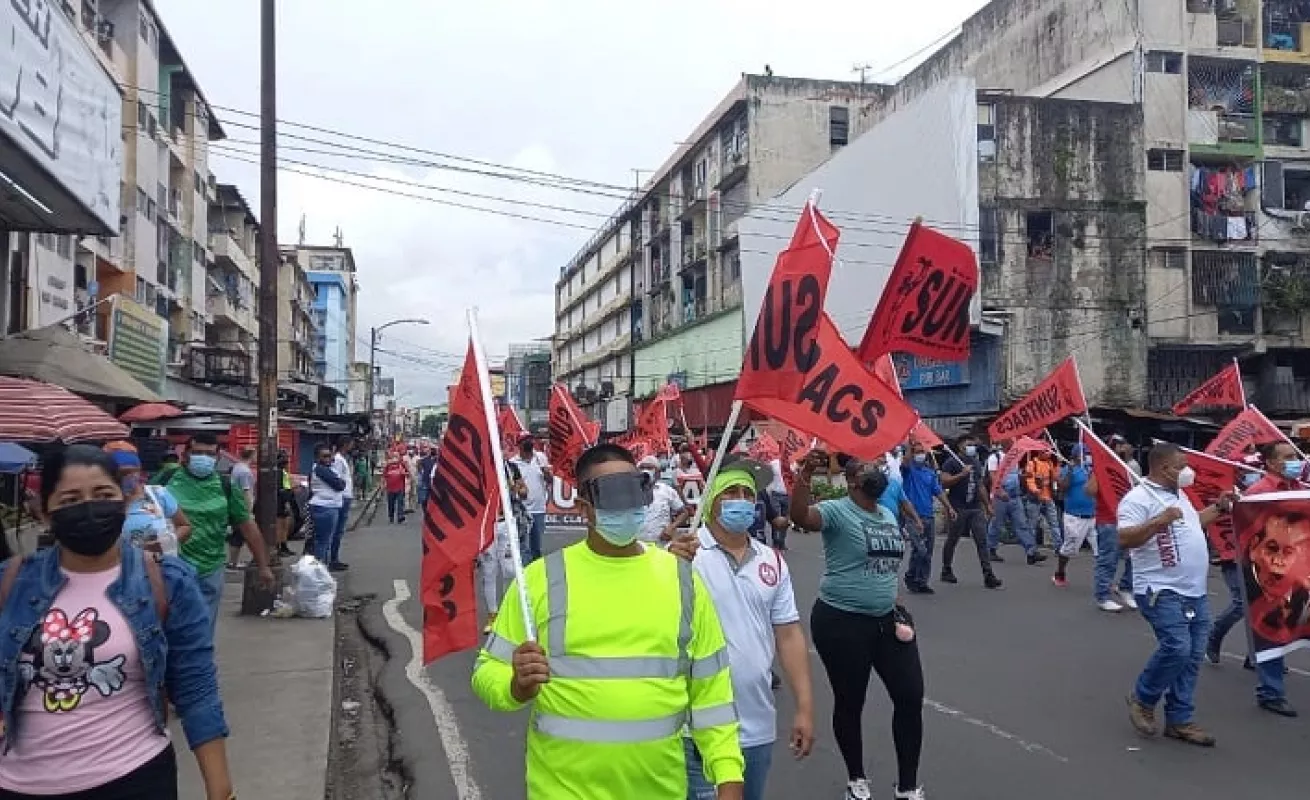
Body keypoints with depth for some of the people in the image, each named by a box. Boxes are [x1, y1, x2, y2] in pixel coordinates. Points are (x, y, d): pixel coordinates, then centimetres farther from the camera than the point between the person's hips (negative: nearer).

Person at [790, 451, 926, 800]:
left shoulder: (888, 515, 11)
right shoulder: (837, 511, -13)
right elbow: (800, 517, -34)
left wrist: (894, 600, 13)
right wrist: (806, 473, -46)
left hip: (887, 619, 7)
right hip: (842, 623, -7)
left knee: (911, 697, 6)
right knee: (850, 702, 8)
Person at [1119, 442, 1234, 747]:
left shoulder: (1177, 494, 16)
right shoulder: (1139, 498, -14)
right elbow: (1124, 539, -25)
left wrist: (1219, 508, 28)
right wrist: (1159, 521, -34)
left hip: (1195, 592, 9)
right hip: (1162, 591, -9)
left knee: (1192, 657, 8)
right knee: (1176, 648, -18)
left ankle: (1179, 720, 17)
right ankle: (1142, 699, 5)